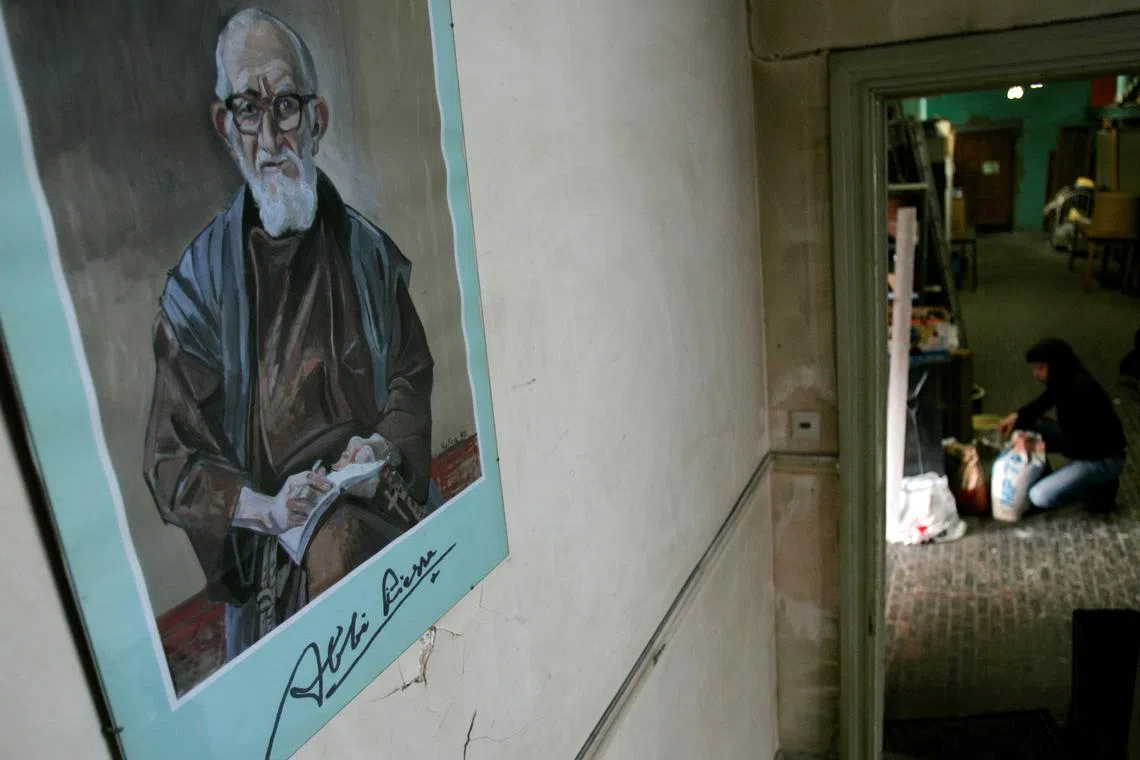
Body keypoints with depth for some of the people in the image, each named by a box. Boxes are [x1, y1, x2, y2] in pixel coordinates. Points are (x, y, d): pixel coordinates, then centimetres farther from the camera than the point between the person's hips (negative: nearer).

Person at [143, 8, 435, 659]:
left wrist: (386, 447, -9)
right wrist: (264, 509, -15)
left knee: (339, 550, -28)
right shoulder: (199, 282, 1)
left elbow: (413, 379, 11)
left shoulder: (367, 250, 7)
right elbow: (172, 461, 2)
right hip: (269, 541, -1)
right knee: (329, 558, -29)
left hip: (379, 503, 2)